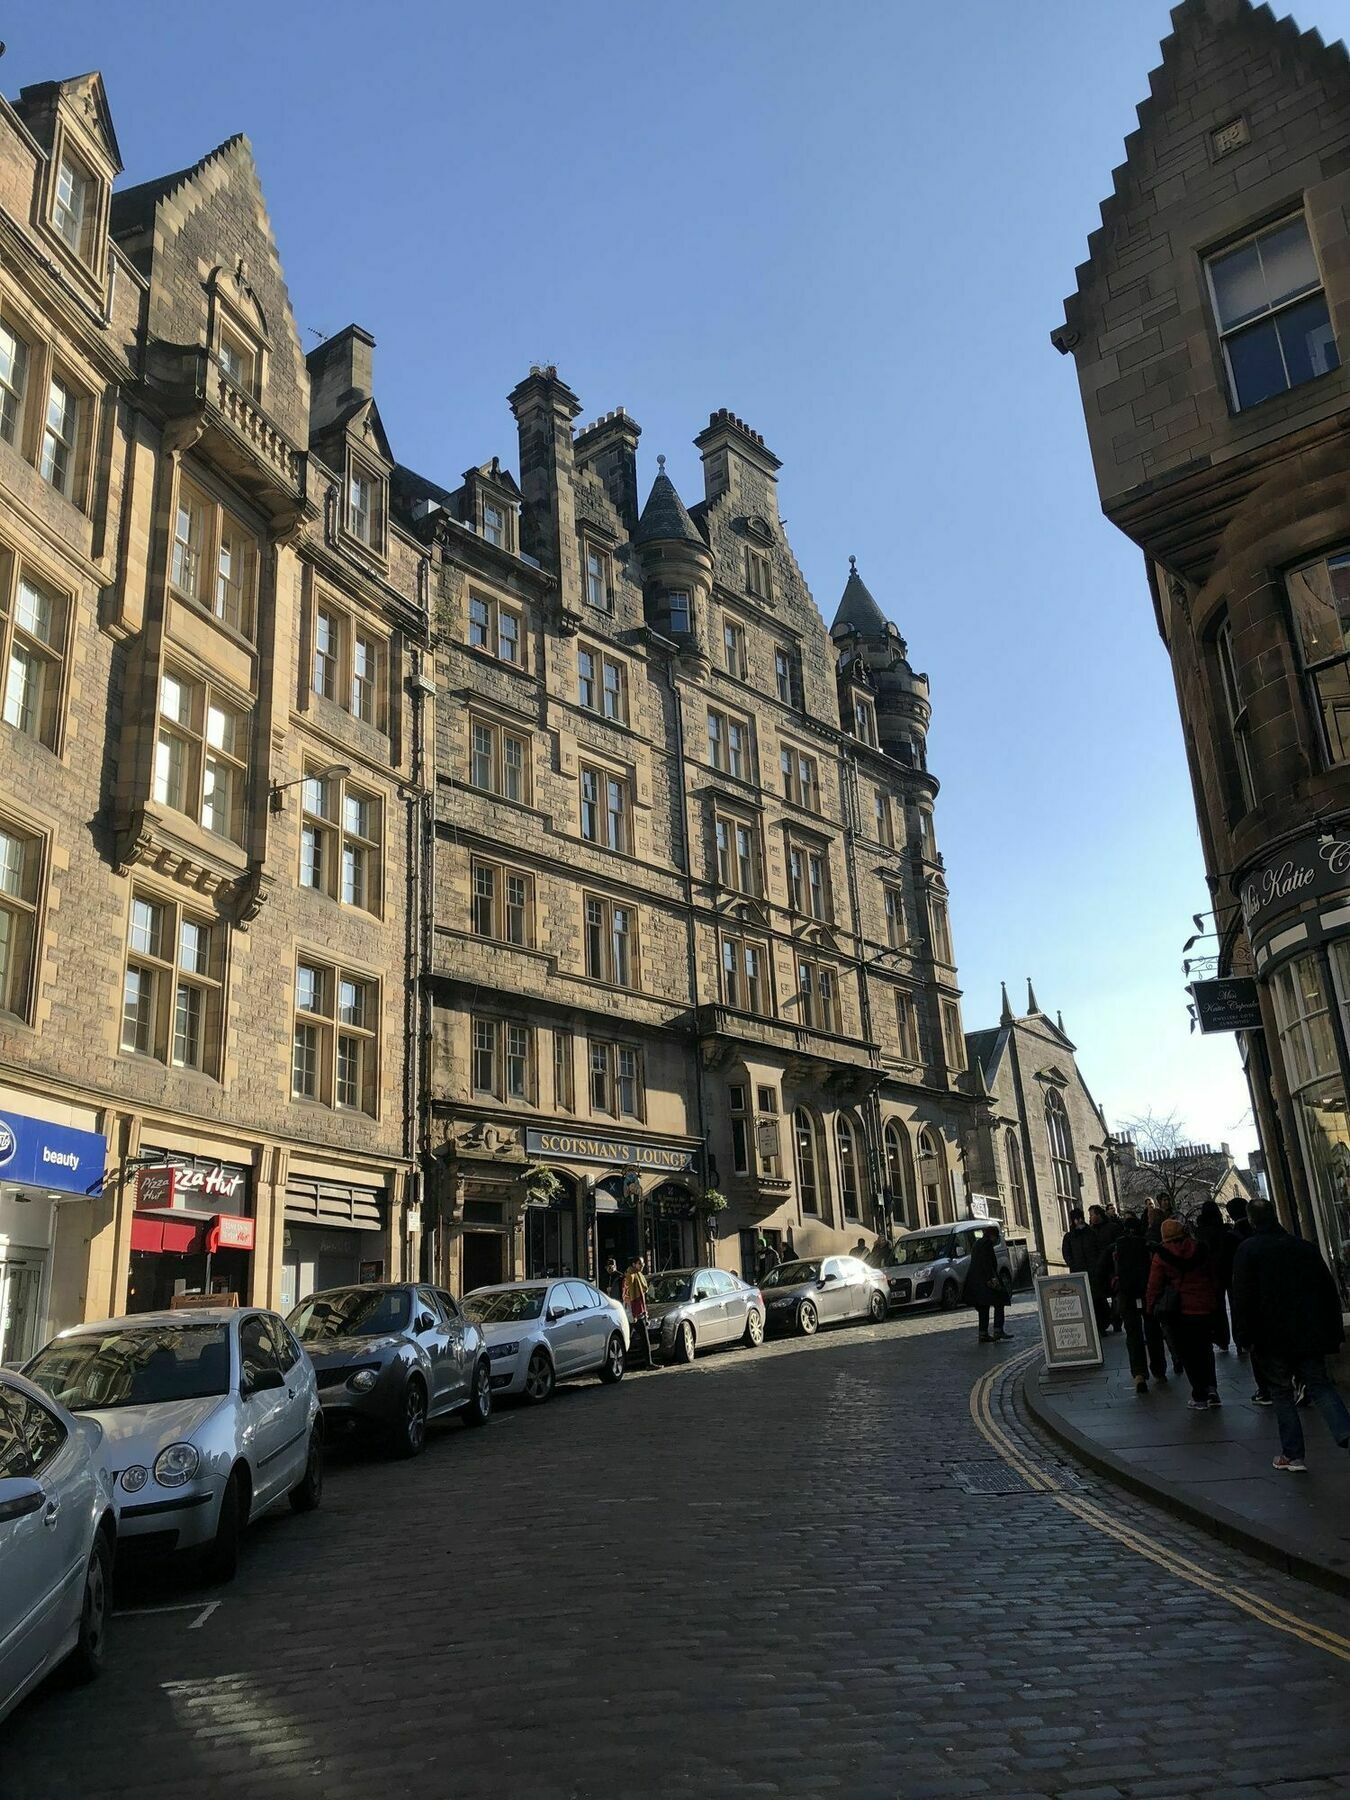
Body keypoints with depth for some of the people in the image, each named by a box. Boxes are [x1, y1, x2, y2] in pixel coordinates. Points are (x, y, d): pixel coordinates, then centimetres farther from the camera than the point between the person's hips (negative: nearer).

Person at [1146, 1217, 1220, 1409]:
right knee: (1205, 1349, 21)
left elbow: (1154, 1286, -5)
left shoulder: (1161, 1255, -8)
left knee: (1189, 1355, 8)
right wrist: (1216, 1300, 19)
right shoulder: (1200, 1250, -1)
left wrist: (1151, 1308, 7)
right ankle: (1211, 1388, 10)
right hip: (1207, 1308, 3)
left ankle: (1199, 1396, 9)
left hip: (1182, 1311, -3)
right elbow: (1215, 1277, 8)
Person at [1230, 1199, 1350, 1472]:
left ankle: (1293, 1454, 6)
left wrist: (1245, 1337, -4)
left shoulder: (1248, 1250, -3)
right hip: (1311, 1334, 4)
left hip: (1273, 1337, -3)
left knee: (1281, 1392, 7)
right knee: (1320, 1385, 9)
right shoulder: (1306, 1247, 10)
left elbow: (1242, 1297, -9)